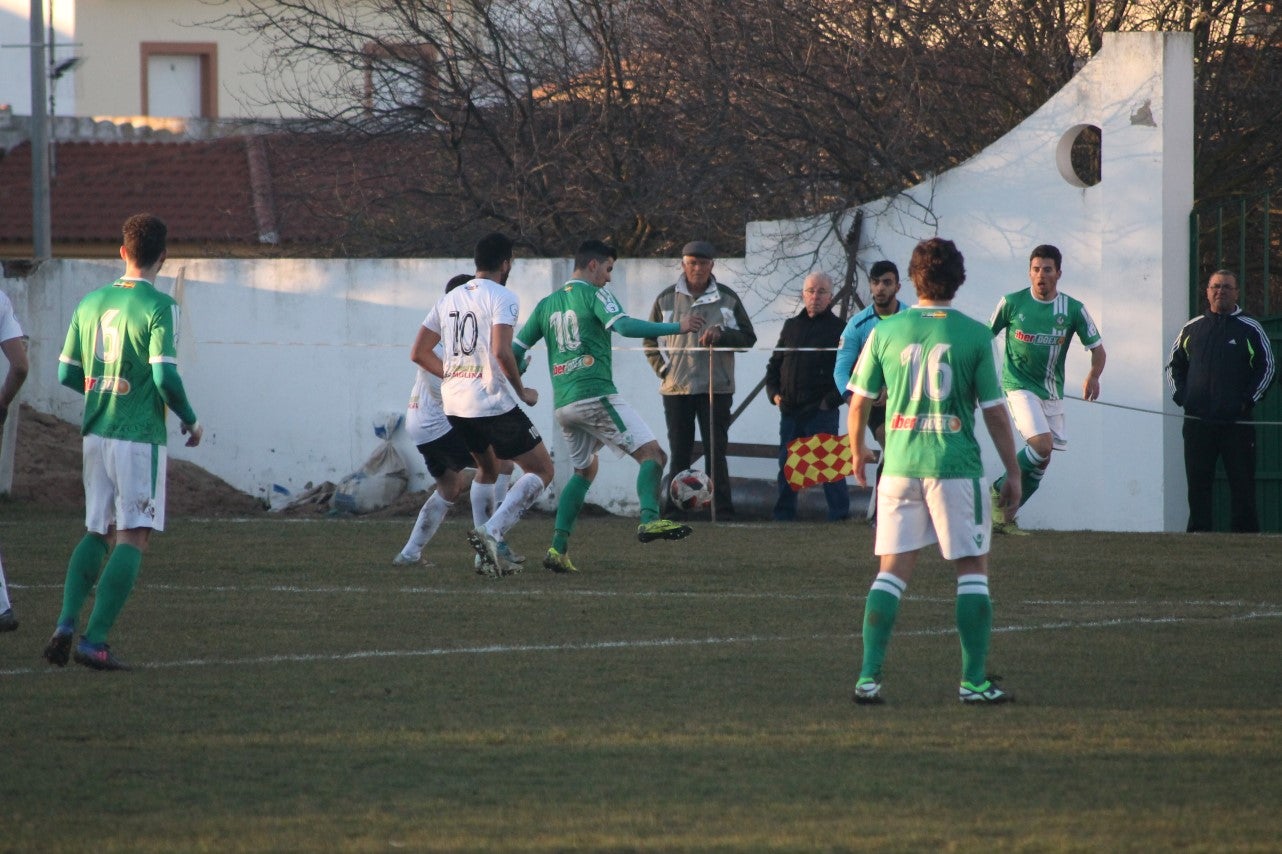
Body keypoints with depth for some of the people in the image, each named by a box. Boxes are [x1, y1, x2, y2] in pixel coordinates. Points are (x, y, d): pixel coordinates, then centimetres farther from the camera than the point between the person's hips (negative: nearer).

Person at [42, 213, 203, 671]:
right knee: (133, 538, -3)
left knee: (98, 533, 18)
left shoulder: (90, 303, 7)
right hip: (140, 436, -6)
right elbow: (165, 376, -18)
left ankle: (66, 625, 3)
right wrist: (190, 420, -1)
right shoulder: (158, 307, -11)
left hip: (96, 433, 6)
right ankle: (95, 641, -11)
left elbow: (66, 372, 11)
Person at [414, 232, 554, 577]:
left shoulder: (449, 299, 13)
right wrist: (522, 391, -7)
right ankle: (491, 532, -17)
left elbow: (419, 353, 14)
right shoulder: (502, 297, -8)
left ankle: (489, 555, 19)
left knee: (487, 470, 28)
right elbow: (501, 352, -21)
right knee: (541, 471, 2)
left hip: (454, 404, 7)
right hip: (493, 402, -7)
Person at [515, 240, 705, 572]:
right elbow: (624, 326, -18)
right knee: (652, 454, -8)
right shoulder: (593, 294, -1)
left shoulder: (546, 305, 18)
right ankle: (649, 519, -33)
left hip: (563, 405, 7)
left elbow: (515, 351, 18)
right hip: (596, 395, -7)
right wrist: (676, 328, -17)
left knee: (584, 470, 23)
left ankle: (558, 548, 10)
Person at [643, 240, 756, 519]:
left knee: (716, 453, -4)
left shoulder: (727, 298, 6)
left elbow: (748, 338, 7)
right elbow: (651, 340, 14)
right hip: (676, 388, 1)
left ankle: (723, 511, -3)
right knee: (679, 455, 4)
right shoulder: (667, 299, 8)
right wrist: (663, 369, 1)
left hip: (716, 388, -1)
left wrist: (721, 335, -12)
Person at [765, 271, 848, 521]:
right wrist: (773, 392, 7)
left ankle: (840, 515, -2)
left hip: (822, 412, -6)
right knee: (787, 466, 9)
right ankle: (783, 515, 17)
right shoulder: (792, 326, 15)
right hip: (790, 411, 6)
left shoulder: (838, 329, -3)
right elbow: (774, 363, 22)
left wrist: (832, 400, -12)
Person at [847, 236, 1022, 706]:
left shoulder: (885, 332, 2)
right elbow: (995, 411, -2)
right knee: (973, 569, 7)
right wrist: (1013, 472, 7)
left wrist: (858, 452, 25)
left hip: (900, 466, 2)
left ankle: (868, 677, 0)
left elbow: (859, 403, 7)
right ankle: (974, 681, 4)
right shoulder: (974, 335, -5)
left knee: (892, 570, 7)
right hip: (957, 466, -2)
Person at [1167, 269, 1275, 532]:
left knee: (1242, 483, -4)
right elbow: (1174, 365, 21)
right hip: (1197, 420, 3)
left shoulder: (1250, 329, 4)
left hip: (1237, 420, -3)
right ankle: (1198, 533, 6)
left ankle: (1245, 532, -2)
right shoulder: (1192, 329, 13)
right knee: (1197, 484, 3)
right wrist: (1180, 395, 6)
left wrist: (1249, 400, -5)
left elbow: (1266, 367, 5)